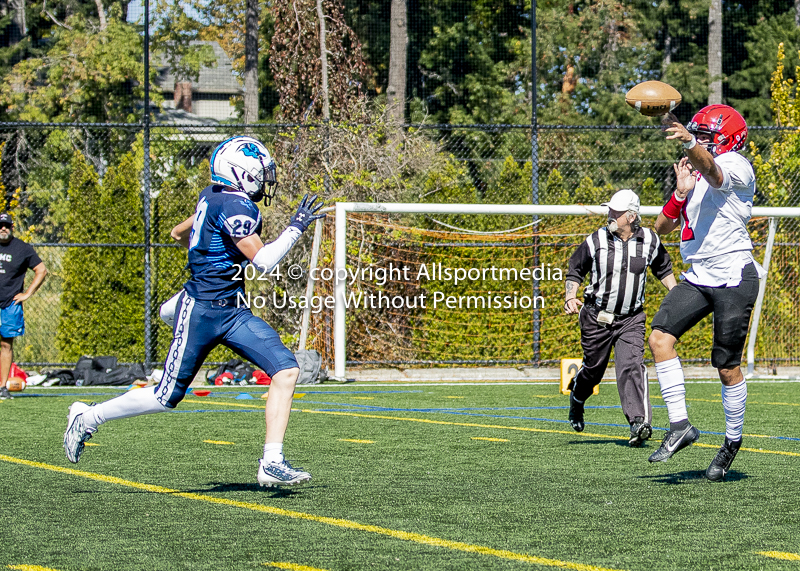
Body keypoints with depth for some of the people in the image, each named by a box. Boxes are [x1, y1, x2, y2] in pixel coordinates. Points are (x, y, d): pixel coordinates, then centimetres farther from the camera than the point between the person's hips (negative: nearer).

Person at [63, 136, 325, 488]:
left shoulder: (213, 196, 9)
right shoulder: (235, 207, -18)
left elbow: (180, 233, 24)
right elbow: (263, 261, -23)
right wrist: (296, 228, -16)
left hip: (232, 312, 9)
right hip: (202, 312, -9)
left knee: (286, 371, -7)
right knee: (167, 396, 1)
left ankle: (272, 463, -7)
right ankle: (88, 417, 21)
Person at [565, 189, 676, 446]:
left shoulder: (649, 241, -3)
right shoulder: (596, 241, -9)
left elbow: (663, 269, 17)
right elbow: (575, 270, 4)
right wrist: (570, 297, -12)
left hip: (631, 319, 0)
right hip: (596, 318, 0)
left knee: (632, 366, -18)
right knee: (593, 369, 12)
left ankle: (639, 423, -25)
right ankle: (577, 399, 45)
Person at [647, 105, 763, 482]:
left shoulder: (736, 166, -6)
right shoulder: (695, 174, 19)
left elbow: (712, 171, -33)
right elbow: (662, 228, 20)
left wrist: (690, 142, -54)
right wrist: (681, 193, 2)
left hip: (733, 277, -7)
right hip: (698, 278, 7)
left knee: (728, 367, -2)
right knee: (660, 336, -14)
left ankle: (733, 440, 17)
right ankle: (680, 425, -13)